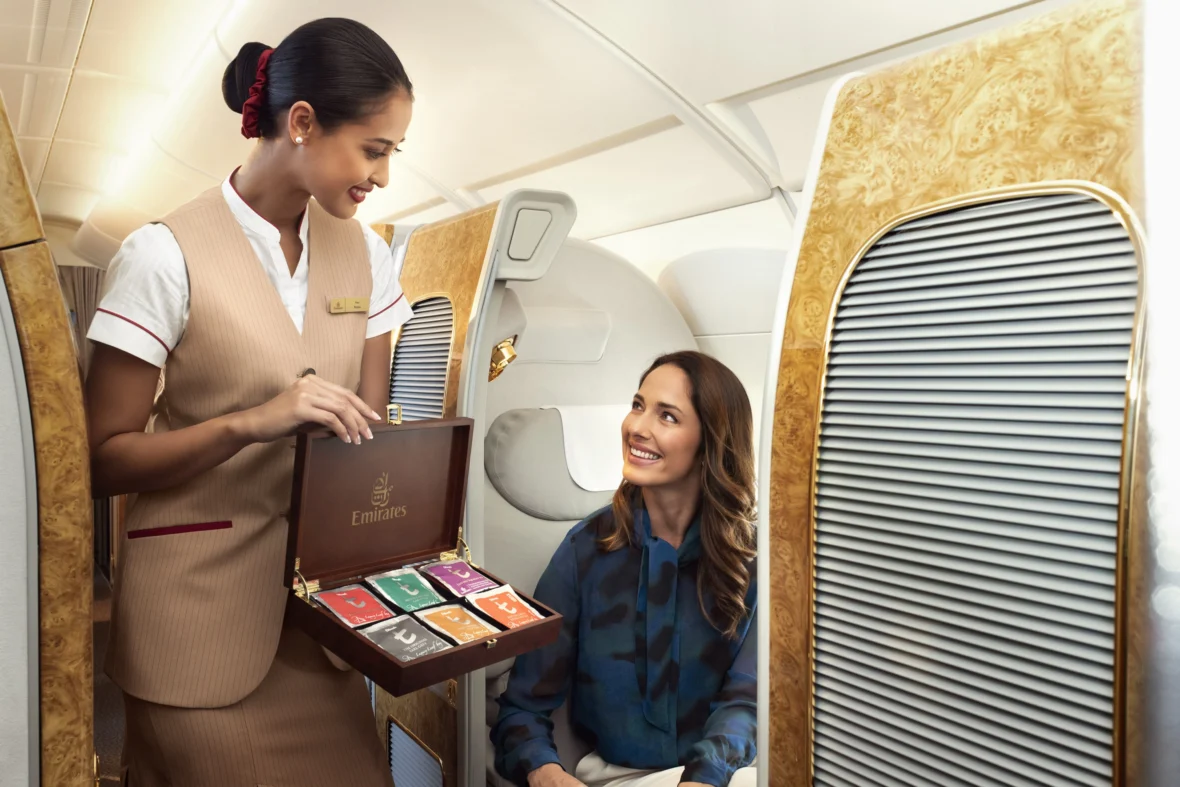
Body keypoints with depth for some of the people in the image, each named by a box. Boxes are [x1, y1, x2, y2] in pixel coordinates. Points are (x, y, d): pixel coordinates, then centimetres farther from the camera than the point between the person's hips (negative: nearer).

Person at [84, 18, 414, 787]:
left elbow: (369, 429, 5)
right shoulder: (167, 254, -12)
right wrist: (251, 421, -25)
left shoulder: (366, 254, 2)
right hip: (200, 610, -4)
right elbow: (105, 459, -9)